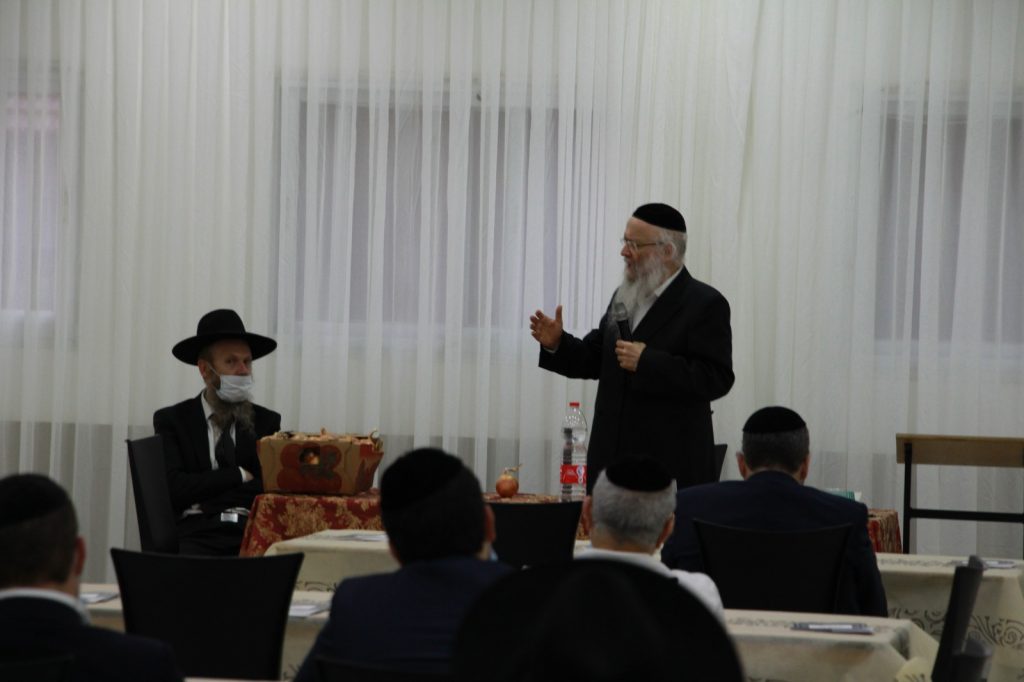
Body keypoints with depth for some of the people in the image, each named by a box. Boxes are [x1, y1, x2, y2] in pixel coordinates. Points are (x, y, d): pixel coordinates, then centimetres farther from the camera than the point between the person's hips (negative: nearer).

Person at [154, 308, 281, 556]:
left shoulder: (266, 422, 18)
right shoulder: (172, 420, 13)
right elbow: (175, 488, -1)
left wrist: (205, 488, -5)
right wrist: (238, 476, 2)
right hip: (198, 533, -2)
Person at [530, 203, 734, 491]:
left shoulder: (705, 304, -7)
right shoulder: (624, 296, 15)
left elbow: (716, 379, -16)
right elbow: (595, 359, 20)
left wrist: (647, 361, -21)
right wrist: (557, 343, 1)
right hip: (614, 456, 6)